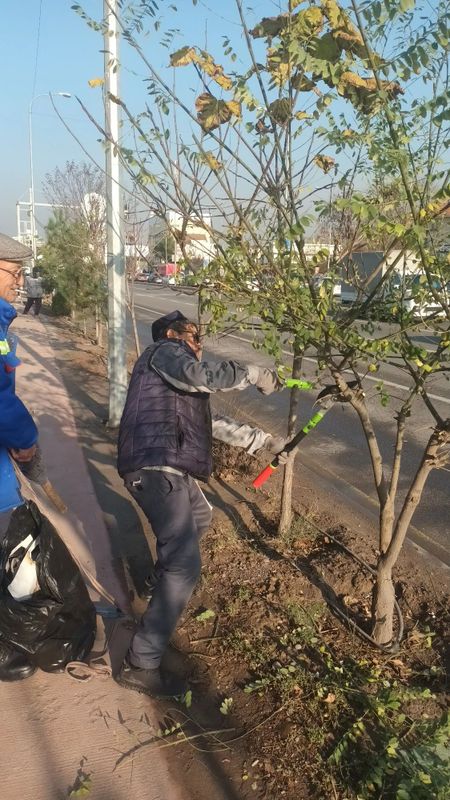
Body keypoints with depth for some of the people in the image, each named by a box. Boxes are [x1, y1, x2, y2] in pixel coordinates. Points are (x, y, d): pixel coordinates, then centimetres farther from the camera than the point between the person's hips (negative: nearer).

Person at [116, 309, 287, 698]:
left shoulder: (183, 384, 29)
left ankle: (163, 578, 54)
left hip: (170, 470, 11)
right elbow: (199, 374, -20)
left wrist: (267, 441, 32)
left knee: (200, 517, 35)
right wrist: (253, 373, -10)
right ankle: (140, 666, -10)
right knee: (185, 567, -15)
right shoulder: (164, 350, 2)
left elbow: (217, 424, 31)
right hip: (157, 469, -11)